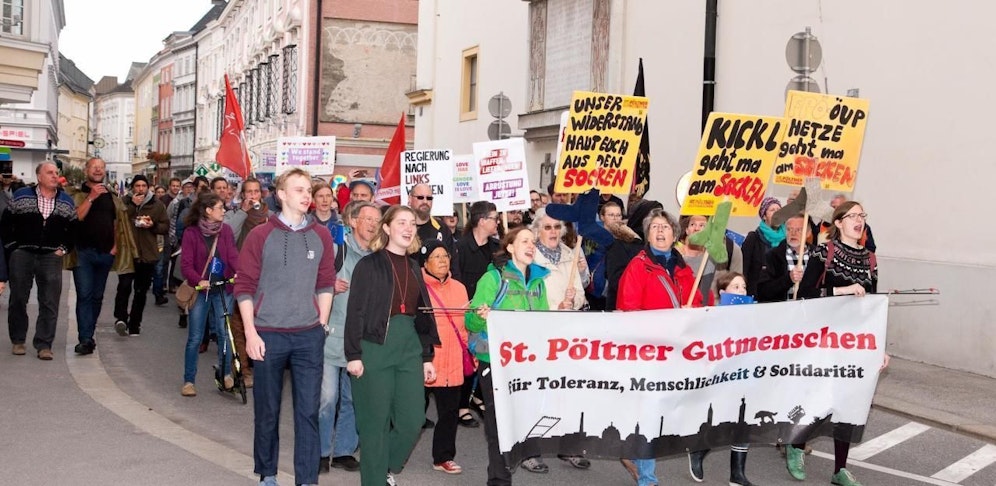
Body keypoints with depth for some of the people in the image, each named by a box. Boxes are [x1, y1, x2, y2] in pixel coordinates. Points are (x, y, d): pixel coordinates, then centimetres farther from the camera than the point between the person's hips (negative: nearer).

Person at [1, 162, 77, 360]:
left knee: (50, 303, -4)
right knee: (18, 299, 7)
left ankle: (44, 345, 1)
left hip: (51, 257, 1)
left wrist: (64, 248, 2)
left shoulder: (66, 201, 8)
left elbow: (74, 228, 12)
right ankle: (17, 340, 21)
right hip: (22, 255, -1)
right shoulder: (21, 196, 2)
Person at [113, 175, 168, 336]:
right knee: (124, 286, -19)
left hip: (147, 255, 2)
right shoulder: (126, 203, 5)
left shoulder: (157, 205, 6)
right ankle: (121, 318, -21)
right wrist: (133, 205, -14)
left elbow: (165, 226, 8)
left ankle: (134, 325, 17)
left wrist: (153, 225, -12)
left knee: (141, 292, 8)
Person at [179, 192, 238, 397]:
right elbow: (186, 264, -11)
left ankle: (225, 374, 22)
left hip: (222, 289, 2)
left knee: (224, 333, 4)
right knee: (195, 338, 3)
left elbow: (233, 255, -6)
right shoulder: (191, 233, -7)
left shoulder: (225, 230, 1)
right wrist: (198, 280, -28)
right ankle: (188, 381, 13)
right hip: (200, 289, -2)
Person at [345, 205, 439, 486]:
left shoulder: (414, 268, 15)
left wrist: (427, 357, 14)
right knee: (376, 422, 1)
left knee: (413, 420, 2)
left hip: (409, 347, 6)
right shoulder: (369, 265, -3)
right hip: (375, 347, -5)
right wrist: (353, 355, -13)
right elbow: (355, 312, -8)